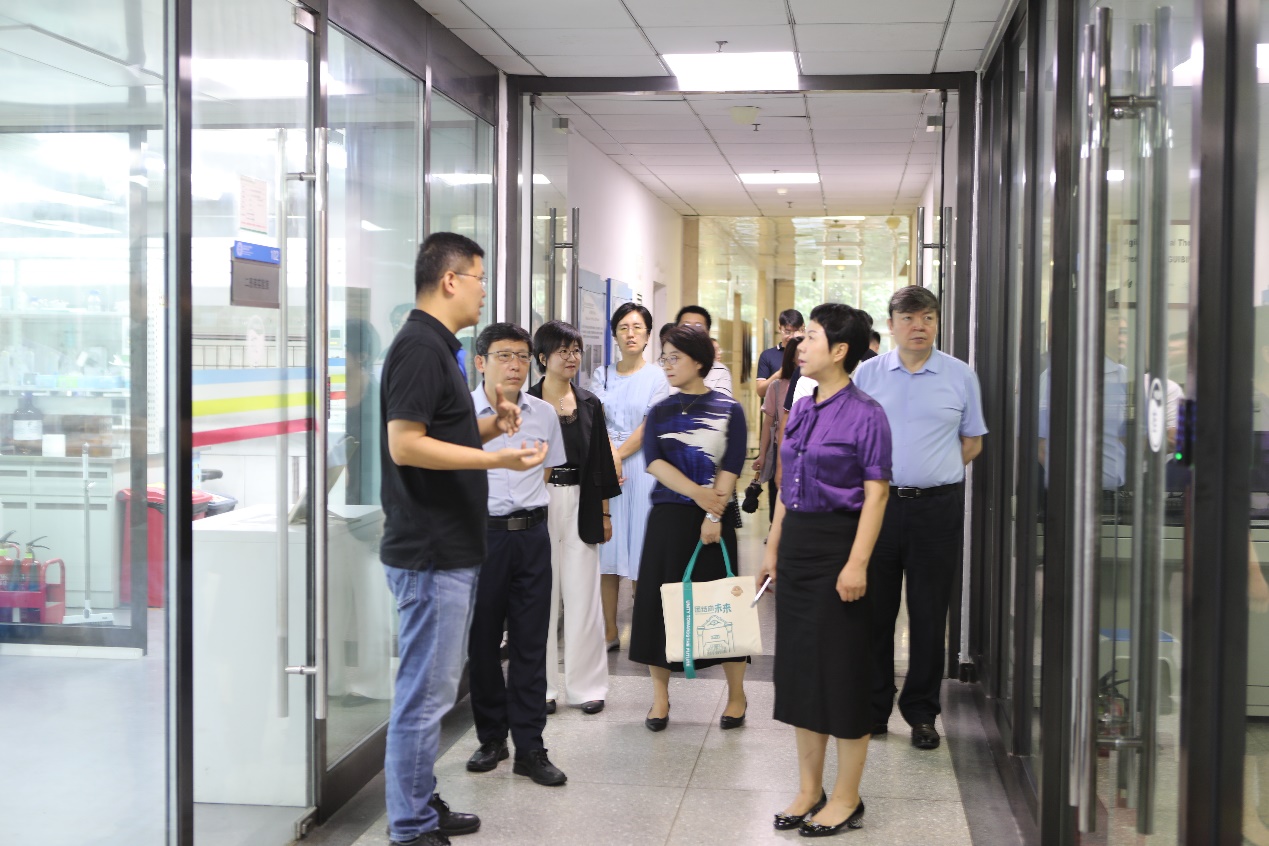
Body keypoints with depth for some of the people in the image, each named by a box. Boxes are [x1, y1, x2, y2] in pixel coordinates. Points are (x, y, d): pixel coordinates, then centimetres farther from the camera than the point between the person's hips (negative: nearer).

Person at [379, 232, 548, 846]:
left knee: (433, 686, 18)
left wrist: (487, 428, 8)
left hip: (449, 550, 11)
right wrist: (496, 459, -24)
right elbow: (405, 445, -23)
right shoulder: (420, 347, -16)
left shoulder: (435, 346, 15)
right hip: (430, 553, -11)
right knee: (425, 692, -3)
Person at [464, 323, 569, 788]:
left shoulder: (544, 414, 6)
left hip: (531, 535, 2)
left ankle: (529, 747, 9)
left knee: (530, 644, 3)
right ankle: (491, 737, 23)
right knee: (482, 640, 7)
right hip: (481, 534, -2)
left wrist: (528, 508, 9)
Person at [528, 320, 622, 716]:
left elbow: (600, 460, 11)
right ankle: (542, 685, 13)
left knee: (583, 595, 3)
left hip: (580, 505, 2)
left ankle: (587, 685, 12)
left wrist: (604, 513, 10)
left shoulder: (590, 404, 9)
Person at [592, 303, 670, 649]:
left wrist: (619, 455, -10)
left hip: (642, 463, -3)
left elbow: (650, 427, -4)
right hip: (606, 463, 3)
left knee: (640, 547, -2)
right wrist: (608, 459, -13)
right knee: (607, 547, 1)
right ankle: (609, 630, 6)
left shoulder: (656, 376, 3)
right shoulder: (602, 375, 11)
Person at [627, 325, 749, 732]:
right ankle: (660, 698, 14)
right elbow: (654, 461, -5)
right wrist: (696, 492, -19)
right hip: (667, 515, 3)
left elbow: (731, 468, -5)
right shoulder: (660, 411, 8)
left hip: (715, 517, -2)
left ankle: (736, 695, 15)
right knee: (659, 602, 2)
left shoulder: (728, 409, 1)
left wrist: (713, 514, -15)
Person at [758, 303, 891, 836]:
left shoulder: (864, 414, -11)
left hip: (838, 544, -8)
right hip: (797, 544, 8)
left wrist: (857, 562, -20)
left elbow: (876, 493, -14)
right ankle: (808, 790, 24)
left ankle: (846, 798, 14)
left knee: (842, 669, 1)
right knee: (798, 665, 12)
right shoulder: (801, 410, 11)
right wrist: (773, 548, 15)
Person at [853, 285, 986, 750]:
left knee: (929, 615, 6)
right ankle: (872, 709, 19)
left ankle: (922, 713, 18)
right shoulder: (868, 373, 4)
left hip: (937, 505, 0)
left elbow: (972, 443, 11)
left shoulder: (960, 376, 3)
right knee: (875, 611, 7)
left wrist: (929, 471, 4)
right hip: (877, 502, 1)